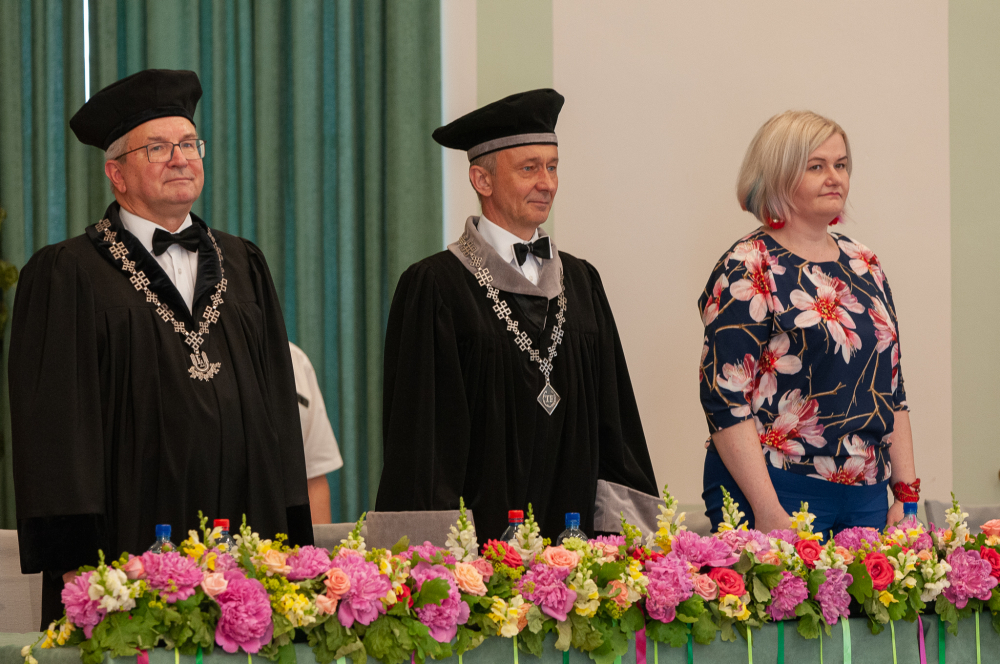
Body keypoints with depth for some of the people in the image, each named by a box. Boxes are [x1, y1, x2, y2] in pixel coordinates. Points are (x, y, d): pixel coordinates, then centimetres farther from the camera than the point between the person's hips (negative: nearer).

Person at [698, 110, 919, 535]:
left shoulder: (863, 266, 14)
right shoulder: (747, 270, -7)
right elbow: (726, 401, -13)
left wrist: (906, 492, 9)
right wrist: (769, 514, -19)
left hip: (866, 499, 6)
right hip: (779, 495, -6)